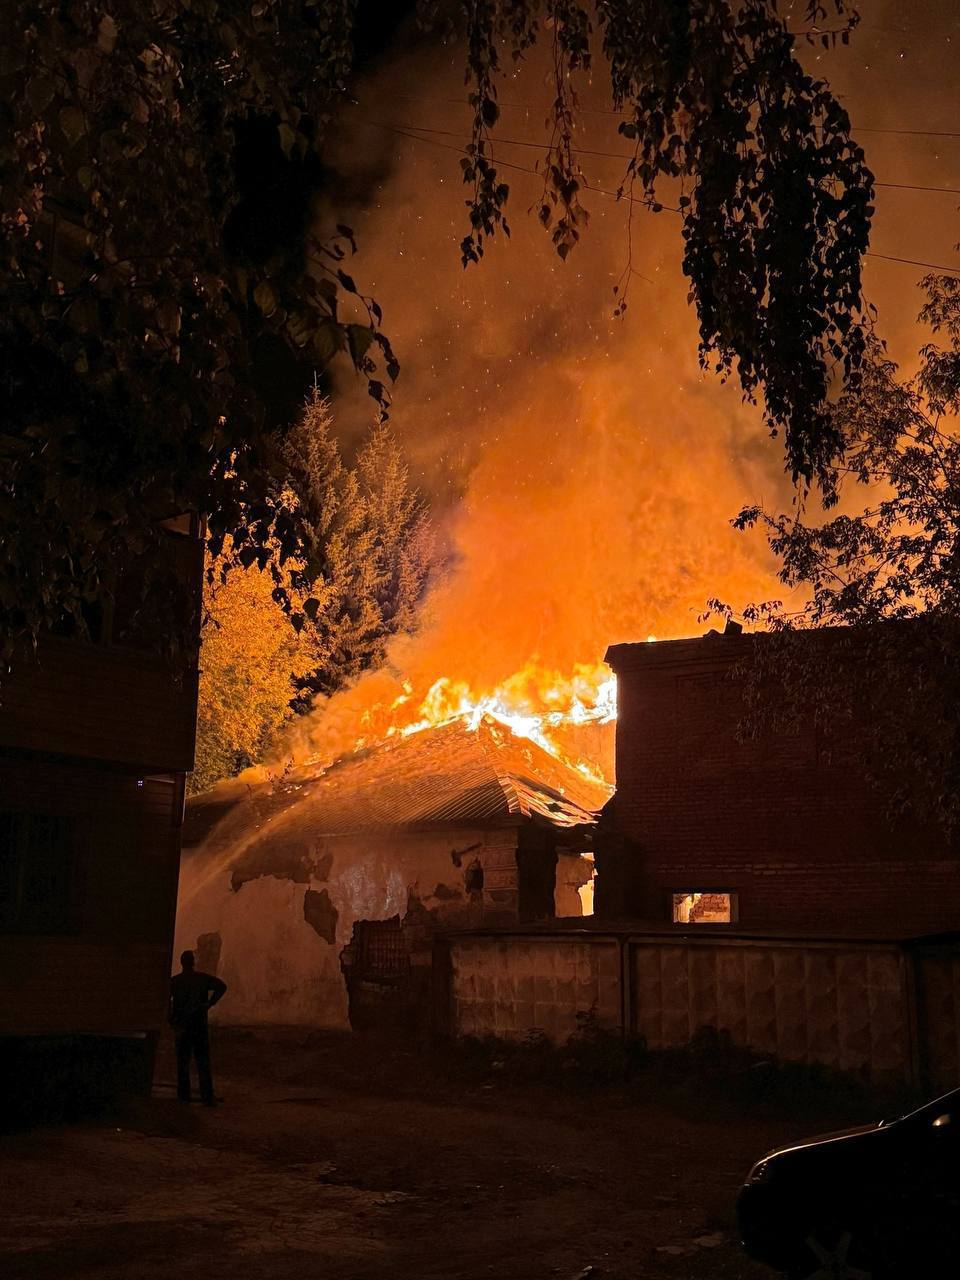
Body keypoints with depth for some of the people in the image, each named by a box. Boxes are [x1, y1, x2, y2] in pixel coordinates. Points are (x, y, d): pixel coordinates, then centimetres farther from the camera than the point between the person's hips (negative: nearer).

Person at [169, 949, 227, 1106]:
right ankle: (207, 1097, -2)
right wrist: (210, 1003, -8)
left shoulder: (174, 981, 1)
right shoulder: (203, 978, -1)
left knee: (182, 1062, 10)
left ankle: (183, 1096, 10)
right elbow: (221, 986, -14)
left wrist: (172, 1020, -2)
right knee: (203, 1063, 2)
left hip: (181, 1027, 1)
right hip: (200, 1026, -1)